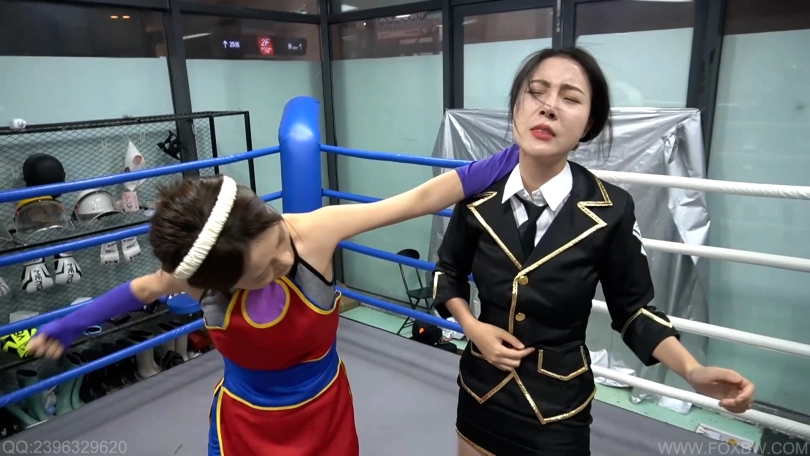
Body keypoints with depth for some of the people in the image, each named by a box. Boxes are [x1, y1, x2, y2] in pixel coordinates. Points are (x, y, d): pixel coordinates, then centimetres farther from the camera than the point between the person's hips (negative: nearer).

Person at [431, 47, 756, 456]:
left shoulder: (610, 210, -18)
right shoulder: (478, 195, -13)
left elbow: (632, 308, -4)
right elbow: (448, 272, 4)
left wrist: (693, 371, -17)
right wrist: (472, 328, -11)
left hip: (557, 404, -2)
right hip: (482, 389, 3)